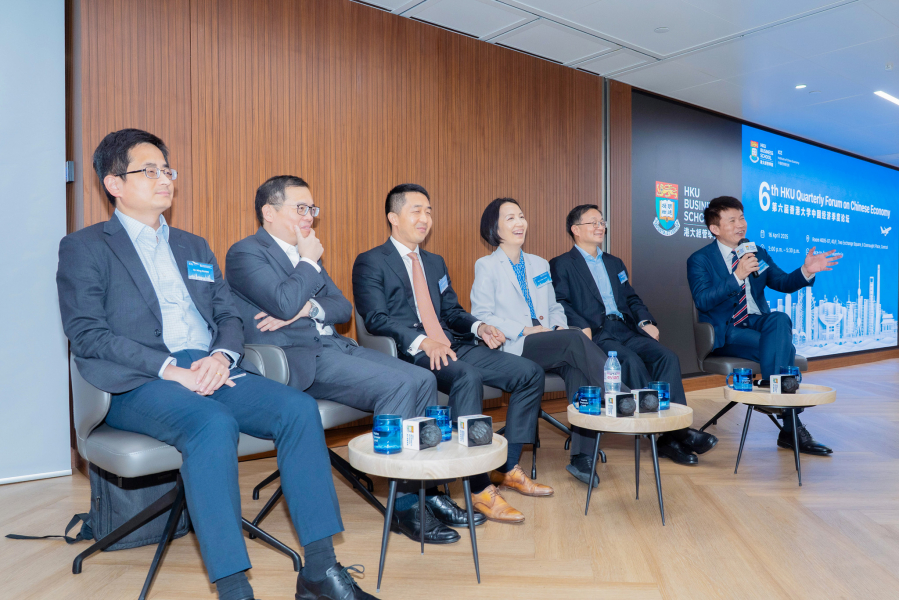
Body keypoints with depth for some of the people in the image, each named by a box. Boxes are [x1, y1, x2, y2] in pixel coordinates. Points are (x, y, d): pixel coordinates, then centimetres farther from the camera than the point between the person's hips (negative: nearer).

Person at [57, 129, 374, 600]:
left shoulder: (194, 247, 25)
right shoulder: (84, 248, 8)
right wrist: (169, 368, -17)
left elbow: (229, 317, 17)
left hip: (211, 371, 5)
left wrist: (221, 356, -7)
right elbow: (87, 334, -5)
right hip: (137, 384, -4)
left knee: (298, 407, -22)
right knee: (213, 424, -37)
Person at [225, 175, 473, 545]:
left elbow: (343, 307, 14)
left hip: (336, 346, 9)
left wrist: (309, 308, -7)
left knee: (423, 380, -8)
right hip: (299, 358, -8)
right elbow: (285, 303, -20)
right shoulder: (245, 254, -3)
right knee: (398, 385, -25)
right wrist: (309, 261, -5)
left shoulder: (306, 254, 23)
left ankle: (429, 489, 0)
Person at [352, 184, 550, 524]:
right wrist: (422, 342, -28)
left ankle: (508, 468, 3)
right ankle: (480, 489, -29)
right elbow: (376, 319, -12)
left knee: (530, 373, -5)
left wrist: (478, 327, 1)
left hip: (452, 348, 8)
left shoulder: (435, 263, 26)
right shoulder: (370, 263, 1)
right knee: (469, 376, -38)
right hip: (409, 355, -8)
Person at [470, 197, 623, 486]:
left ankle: (582, 456, -25)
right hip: (512, 349, -5)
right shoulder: (486, 266, 6)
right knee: (575, 340, -30)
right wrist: (525, 330, -14)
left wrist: (559, 326, 1)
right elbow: (482, 316, -4)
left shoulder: (539, 264, 25)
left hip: (550, 347, 5)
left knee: (578, 368, -29)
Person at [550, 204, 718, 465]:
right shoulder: (561, 265, 8)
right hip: (596, 334, -6)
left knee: (667, 356, -20)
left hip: (626, 330, 6)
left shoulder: (615, 263, 29)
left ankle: (675, 430, -25)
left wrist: (645, 321, 4)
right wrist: (582, 327, -22)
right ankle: (666, 429, -27)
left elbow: (631, 298, 24)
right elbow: (560, 304, -6)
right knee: (631, 361, -32)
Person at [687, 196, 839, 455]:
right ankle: (791, 428, -22)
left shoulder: (757, 253, 17)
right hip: (726, 332, -5)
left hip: (757, 323, 5)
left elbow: (783, 283, 10)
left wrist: (806, 271, -11)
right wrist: (737, 276, -27)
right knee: (785, 349, -27)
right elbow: (702, 300, -17)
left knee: (780, 319, -31)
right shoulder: (699, 260, -2)